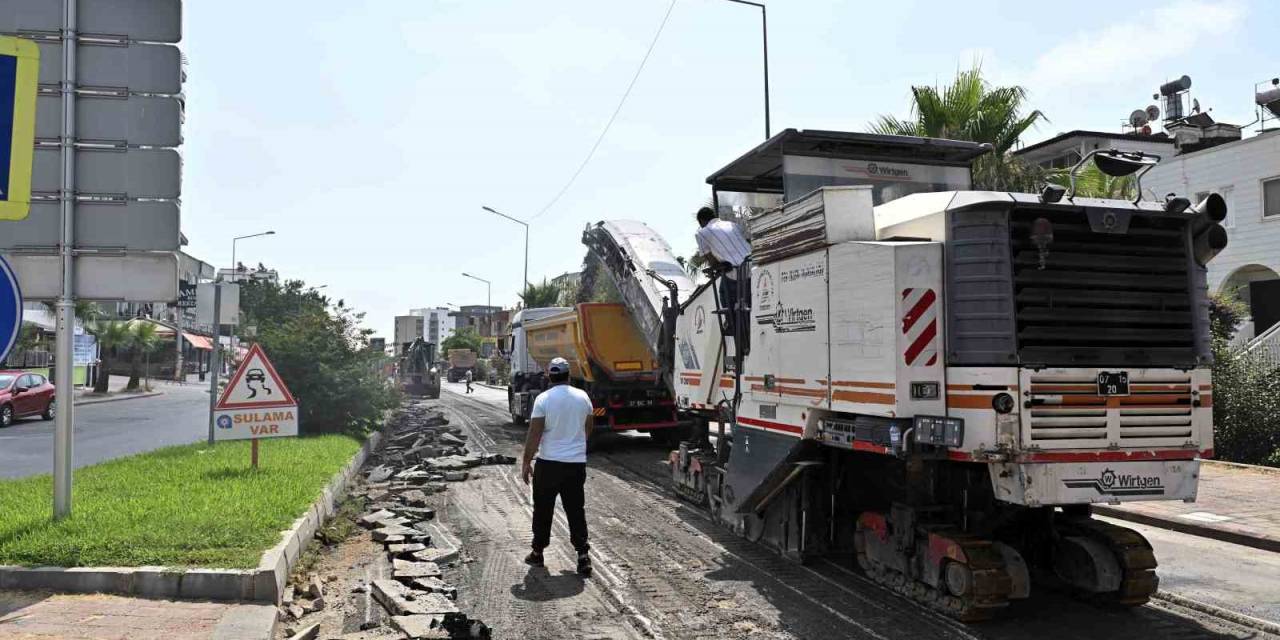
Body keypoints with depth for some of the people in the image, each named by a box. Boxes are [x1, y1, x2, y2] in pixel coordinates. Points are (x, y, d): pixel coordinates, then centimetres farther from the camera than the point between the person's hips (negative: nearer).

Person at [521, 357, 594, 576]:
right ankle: (583, 554, 1)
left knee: (542, 510, 12)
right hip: (577, 462, 3)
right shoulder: (582, 397, 2)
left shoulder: (543, 399, -10)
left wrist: (526, 462, -4)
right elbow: (589, 427, 16)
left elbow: (534, 434, -12)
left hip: (548, 463, -2)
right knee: (576, 510, 8)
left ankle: (538, 552, 22)